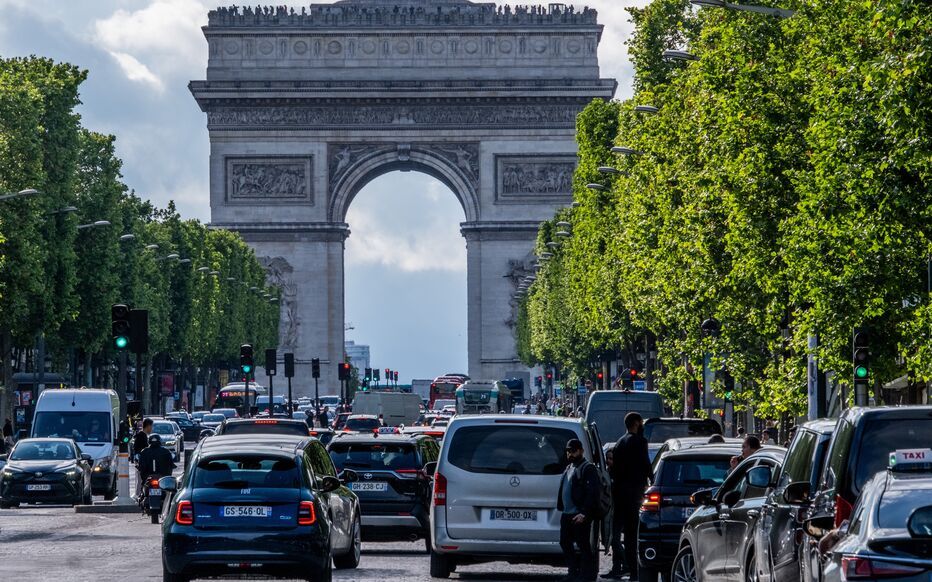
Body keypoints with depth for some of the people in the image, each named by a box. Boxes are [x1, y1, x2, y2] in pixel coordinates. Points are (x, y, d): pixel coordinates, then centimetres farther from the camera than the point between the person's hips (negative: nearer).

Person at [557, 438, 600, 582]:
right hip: (567, 514, 9)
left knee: (584, 546, -5)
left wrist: (584, 514, -21)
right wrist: (561, 508, 14)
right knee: (565, 543, 10)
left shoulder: (588, 468, -8)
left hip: (580, 515, -9)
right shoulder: (568, 468, 21)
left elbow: (592, 493, -15)